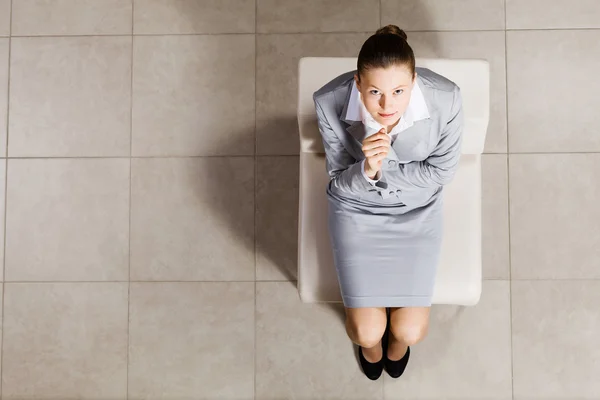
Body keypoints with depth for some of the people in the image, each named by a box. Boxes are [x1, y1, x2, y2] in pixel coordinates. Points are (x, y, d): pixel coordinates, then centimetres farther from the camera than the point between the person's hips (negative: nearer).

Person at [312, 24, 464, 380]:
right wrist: (366, 169, -38)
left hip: (417, 208, 1)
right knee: (366, 332, -3)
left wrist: (380, 171, -22)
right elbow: (340, 182, -16)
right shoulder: (330, 102, -28)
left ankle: (397, 340, 39)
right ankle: (371, 342, 38)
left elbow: (442, 170, -12)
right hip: (357, 208, 0)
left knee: (411, 330, -2)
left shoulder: (446, 98, -28)